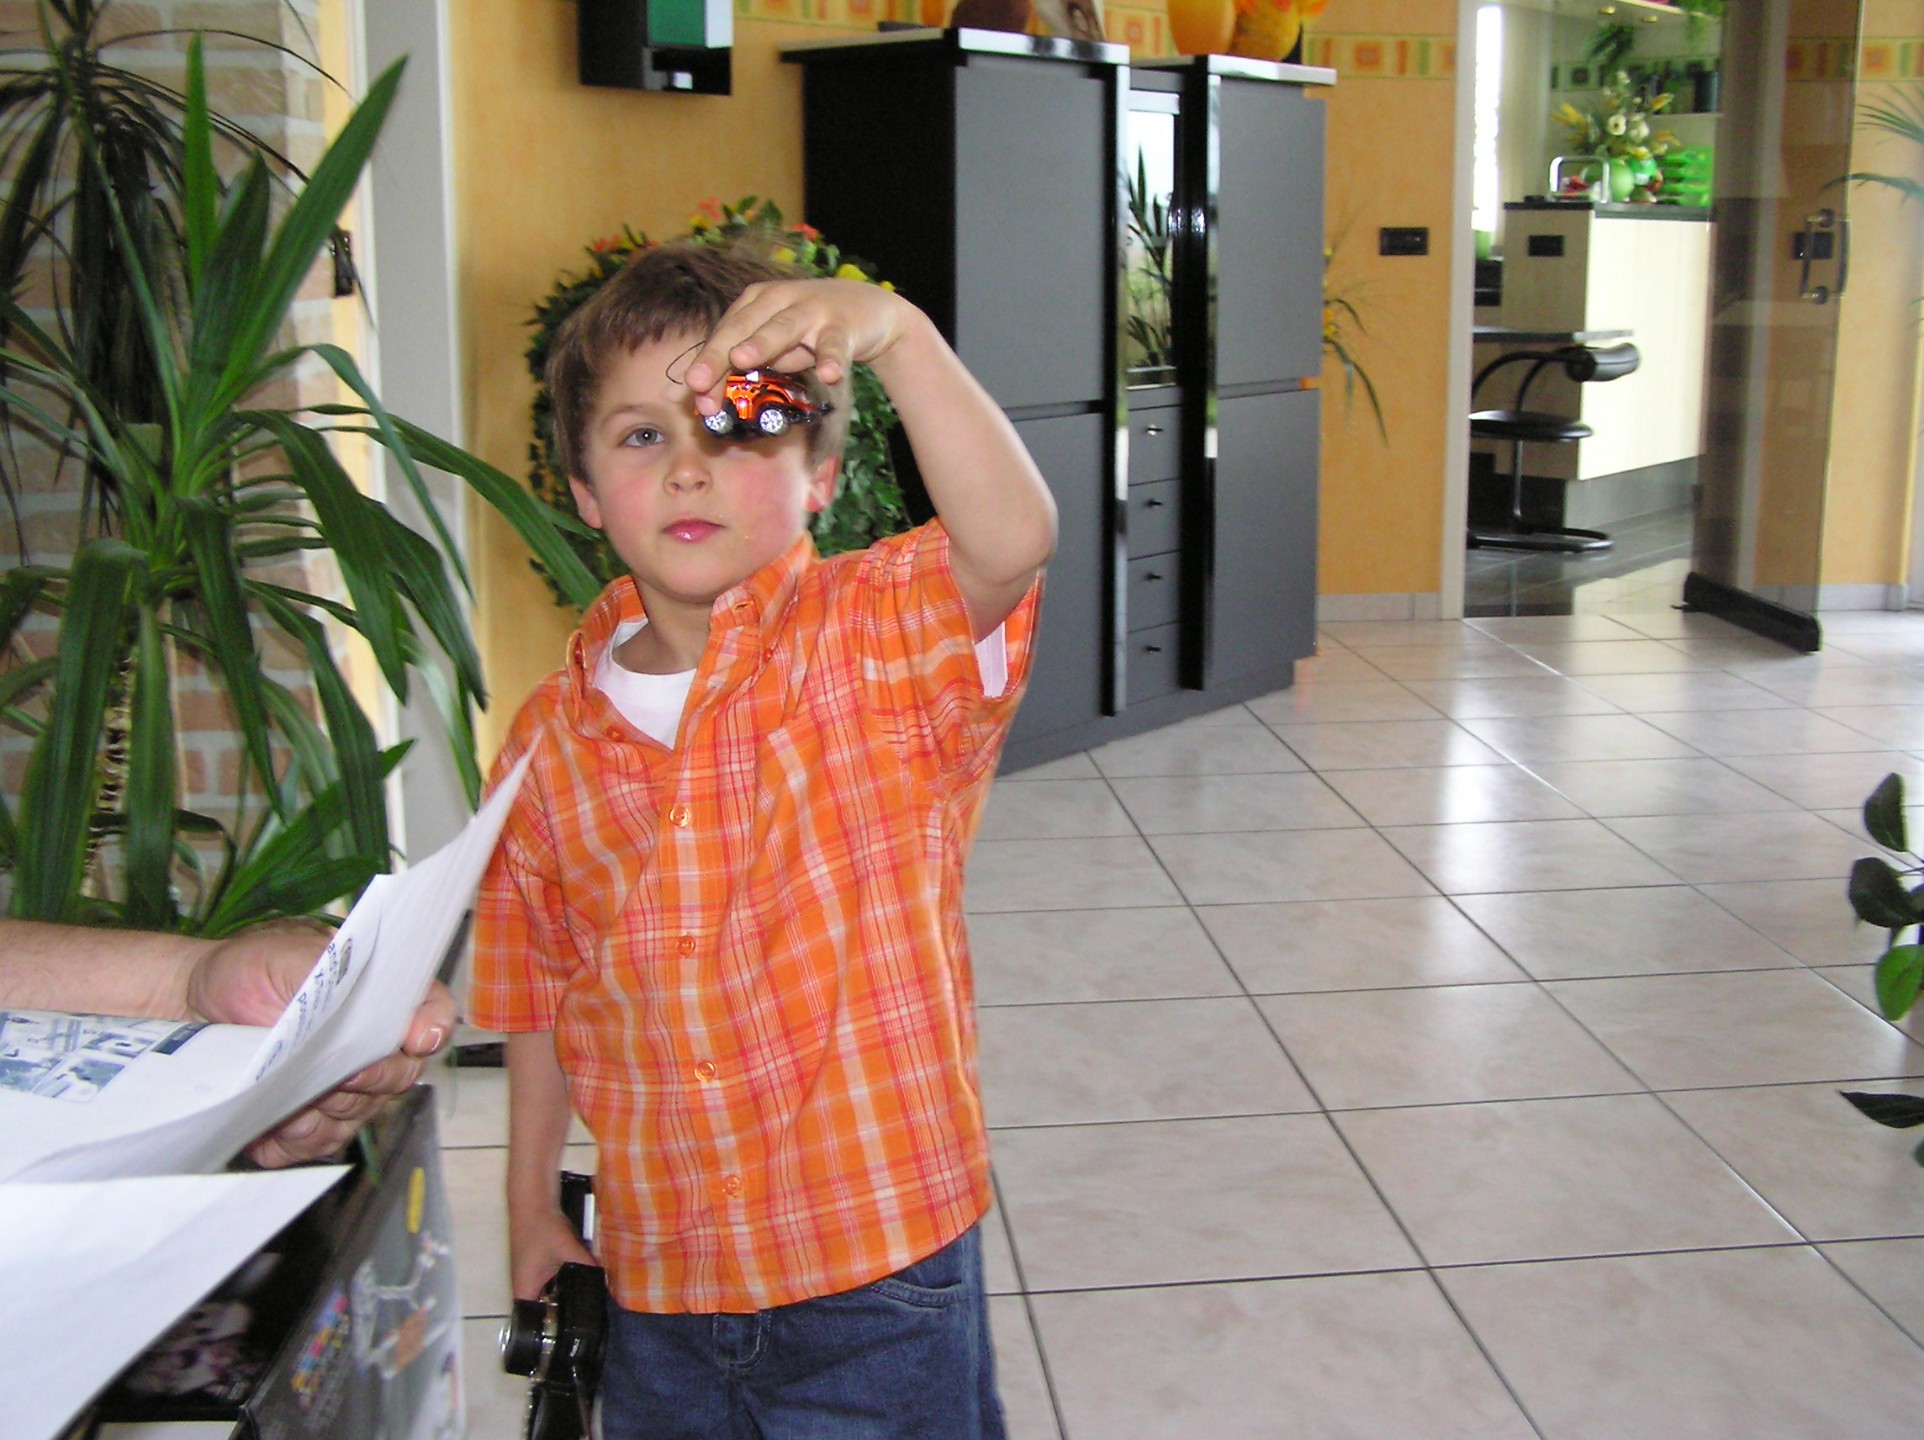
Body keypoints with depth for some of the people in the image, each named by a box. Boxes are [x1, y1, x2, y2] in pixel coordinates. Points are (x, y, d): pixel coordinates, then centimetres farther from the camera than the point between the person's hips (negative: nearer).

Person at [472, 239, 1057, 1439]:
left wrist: (895, 334, -44)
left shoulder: (884, 644, -10)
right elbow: (541, 994, 11)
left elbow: (1014, 540, -33)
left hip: (881, 1267, -3)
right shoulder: (555, 736, 0)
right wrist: (533, 1204, 16)